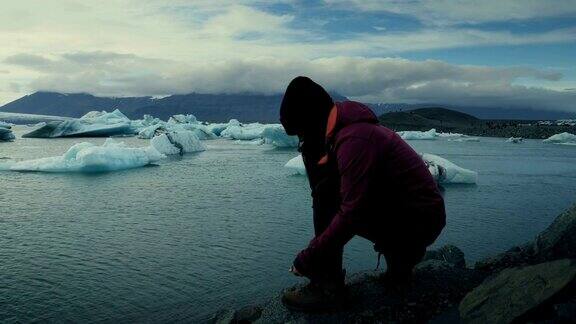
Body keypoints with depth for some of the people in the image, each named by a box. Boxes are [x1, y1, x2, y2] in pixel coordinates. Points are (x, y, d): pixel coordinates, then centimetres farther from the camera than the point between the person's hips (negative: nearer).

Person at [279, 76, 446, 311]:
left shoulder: (353, 139, -23)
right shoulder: (349, 128, 7)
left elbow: (352, 213, -28)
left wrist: (307, 259, -21)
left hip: (417, 221, -9)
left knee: (327, 192, -17)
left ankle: (327, 287, -10)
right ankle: (401, 256, 23)